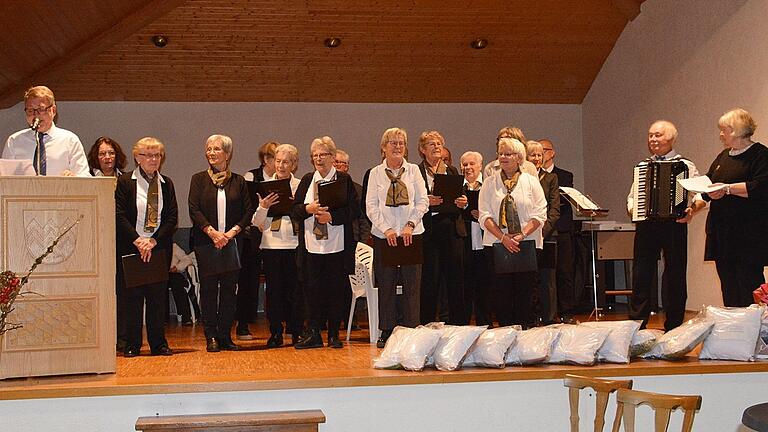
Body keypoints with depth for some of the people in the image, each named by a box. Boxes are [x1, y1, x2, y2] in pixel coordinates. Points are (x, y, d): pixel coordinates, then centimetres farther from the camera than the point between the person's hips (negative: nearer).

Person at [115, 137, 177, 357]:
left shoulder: (166, 184, 9)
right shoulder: (125, 182, 0)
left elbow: (172, 217, 3)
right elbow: (119, 215, -7)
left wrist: (153, 241, -9)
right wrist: (137, 241, -15)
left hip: (159, 247, 2)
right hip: (131, 246, -2)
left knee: (158, 294, 3)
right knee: (132, 295, 1)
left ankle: (159, 343, 10)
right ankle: (132, 344, 8)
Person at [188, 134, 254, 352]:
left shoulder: (238, 181, 9)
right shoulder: (199, 179, 6)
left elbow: (248, 212, 4)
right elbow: (194, 210, -3)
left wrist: (232, 232, -9)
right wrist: (212, 232, -14)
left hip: (232, 242, 1)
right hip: (205, 241, -1)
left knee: (229, 288, 2)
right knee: (208, 288, 0)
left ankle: (225, 336, 9)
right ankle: (211, 337, 6)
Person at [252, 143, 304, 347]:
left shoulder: (300, 186, 6)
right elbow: (256, 222, 5)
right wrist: (263, 207, -13)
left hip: (294, 243, -1)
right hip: (271, 244, 1)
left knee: (296, 288, 1)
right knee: (274, 288, 3)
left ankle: (297, 331, 11)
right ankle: (275, 332, 12)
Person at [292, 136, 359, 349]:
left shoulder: (344, 180, 3)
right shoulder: (307, 180, 12)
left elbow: (354, 210, -5)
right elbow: (295, 209, 8)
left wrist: (331, 216, -16)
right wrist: (309, 209, -12)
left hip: (337, 245, -2)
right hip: (311, 244, 2)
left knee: (336, 289, 3)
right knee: (312, 289, 2)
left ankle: (334, 334, 12)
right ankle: (313, 333, 9)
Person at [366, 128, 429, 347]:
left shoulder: (413, 170, 8)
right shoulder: (376, 173, 6)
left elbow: (422, 201, 4)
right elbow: (371, 206, 1)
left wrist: (410, 225, -9)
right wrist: (386, 229, -11)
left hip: (411, 235, 0)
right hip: (383, 236, 0)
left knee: (412, 284, 0)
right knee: (386, 285, 2)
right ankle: (386, 332, 10)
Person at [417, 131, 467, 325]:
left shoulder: (452, 171, 16)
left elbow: (461, 198, 17)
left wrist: (463, 203, -4)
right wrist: (425, 201, -21)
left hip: (452, 230, 4)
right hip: (428, 230, -4)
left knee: (456, 278, 4)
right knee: (430, 280, -1)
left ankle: (458, 324, 11)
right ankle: (427, 325, 8)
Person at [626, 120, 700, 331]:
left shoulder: (686, 166, 5)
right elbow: (632, 196, 22)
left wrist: (691, 209, -22)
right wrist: (632, 208, 1)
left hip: (674, 225, -3)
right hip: (646, 225, 3)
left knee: (674, 278, 3)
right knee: (641, 276, 1)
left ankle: (673, 329, 12)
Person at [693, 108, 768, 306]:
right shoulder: (723, 157, 19)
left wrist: (728, 188, -19)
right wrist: (693, 207, 9)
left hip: (748, 234, -8)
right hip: (722, 230, 8)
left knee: (749, 282, -9)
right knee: (728, 286, 8)